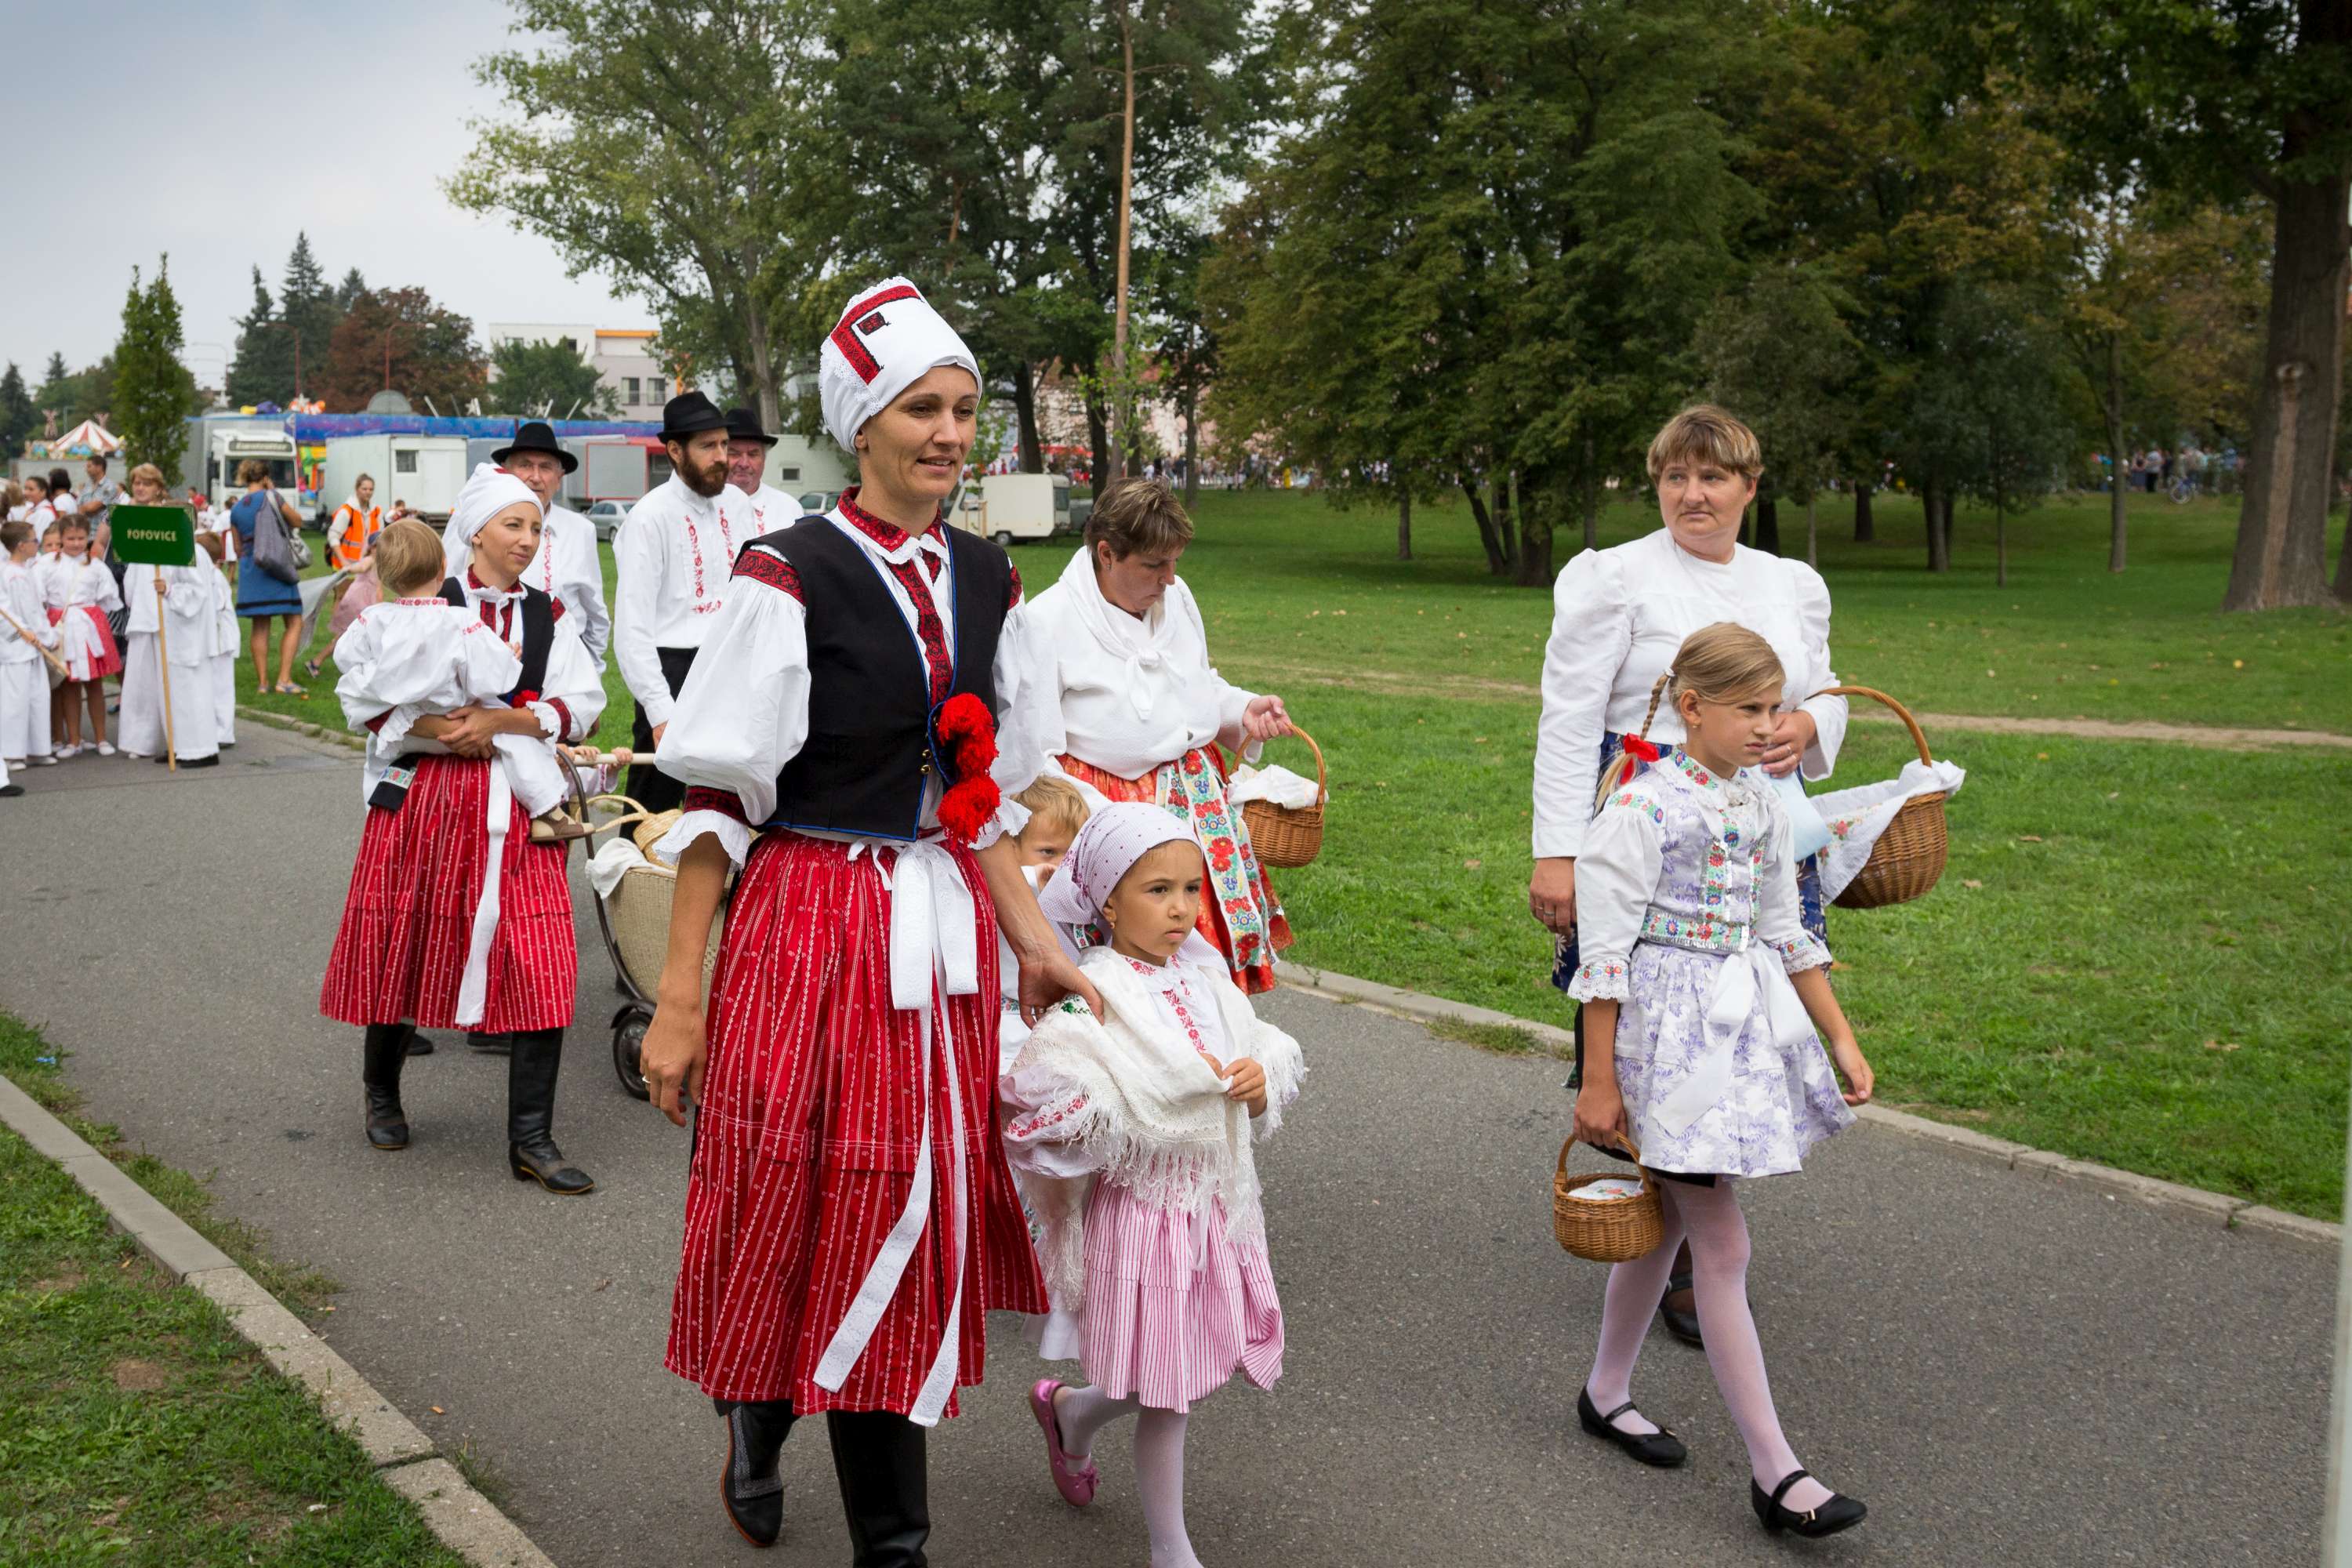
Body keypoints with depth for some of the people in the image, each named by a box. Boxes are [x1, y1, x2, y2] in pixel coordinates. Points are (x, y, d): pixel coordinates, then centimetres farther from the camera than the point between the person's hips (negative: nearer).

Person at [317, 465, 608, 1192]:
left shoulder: (548, 616, 7)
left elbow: (582, 703, -3)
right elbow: (364, 696, -4)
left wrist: (502, 722, -16)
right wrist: (437, 729, -17)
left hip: (517, 805, 2)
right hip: (425, 797, -2)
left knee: (540, 966, -7)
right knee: (405, 950, 11)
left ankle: (531, 1140, 0)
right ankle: (381, 1092, 38)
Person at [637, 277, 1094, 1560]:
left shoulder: (985, 580, 8)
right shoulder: (786, 577, -10)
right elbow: (715, 797, -10)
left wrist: (1031, 939, 9)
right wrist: (678, 997, -11)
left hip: (944, 935, 5)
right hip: (807, 933, -5)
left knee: (912, 1221, 10)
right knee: (789, 1209, 5)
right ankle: (753, 1422, 38)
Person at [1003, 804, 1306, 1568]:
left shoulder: (1206, 980, 4)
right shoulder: (1093, 999, -16)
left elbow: (1267, 1054, 14)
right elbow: (1035, 1103, -23)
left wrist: (1260, 1083, -9)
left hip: (1214, 1209, 7)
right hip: (1139, 1212, -6)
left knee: (1197, 1373, 14)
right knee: (1169, 1392, 2)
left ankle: (1071, 1409, 41)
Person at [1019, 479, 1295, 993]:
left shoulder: (1175, 596, 7)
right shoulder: (1050, 619, -12)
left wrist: (1242, 710, 5)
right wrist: (1099, 816, -23)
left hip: (1197, 795, 6)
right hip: (1110, 803, -6)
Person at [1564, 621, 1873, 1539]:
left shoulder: (1762, 804, 7)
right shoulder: (1641, 807, -15)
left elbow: (1787, 936, 16)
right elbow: (1605, 953, -14)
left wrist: (1841, 1041, 14)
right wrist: (1598, 1083, -13)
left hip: (1745, 1026, 7)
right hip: (1670, 1033, -7)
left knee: (1665, 1222, 17)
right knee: (1722, 1248, -4)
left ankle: (1606, 1394, 35)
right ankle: (1774, 1472, 2)